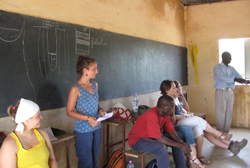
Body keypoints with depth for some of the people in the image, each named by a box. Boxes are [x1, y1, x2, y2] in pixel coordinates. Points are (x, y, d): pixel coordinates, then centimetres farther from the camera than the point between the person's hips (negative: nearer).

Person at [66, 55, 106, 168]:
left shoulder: (95, 84, 5)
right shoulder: (75, 89, -16)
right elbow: (69, 111, -13)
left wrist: (100, 110, -3)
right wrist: (88, 118, -22)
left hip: (96, 128, 7)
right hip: (83, 130, -6)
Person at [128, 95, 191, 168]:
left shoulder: (165, 113, -6)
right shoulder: (152, 115, -33)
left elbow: (171, 131, -2)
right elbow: (159, 139, -32)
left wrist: (181, 142, -19)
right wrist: (180, 146, -28)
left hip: (152, 137, 9)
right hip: (137, 140, -9)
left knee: (177, 142, 1)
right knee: (161, 148, -34)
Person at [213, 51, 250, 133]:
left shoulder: (231, 69, 14)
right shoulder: (217, 67, -3)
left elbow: (239, 77, 2)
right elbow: (223, 78, -17)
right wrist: (235, 79, -19)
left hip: (230, 92, 5)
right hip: (221, 92, -5)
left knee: (229, 113, 6)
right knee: (220, 114, -3)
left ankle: (226, 133, 16)